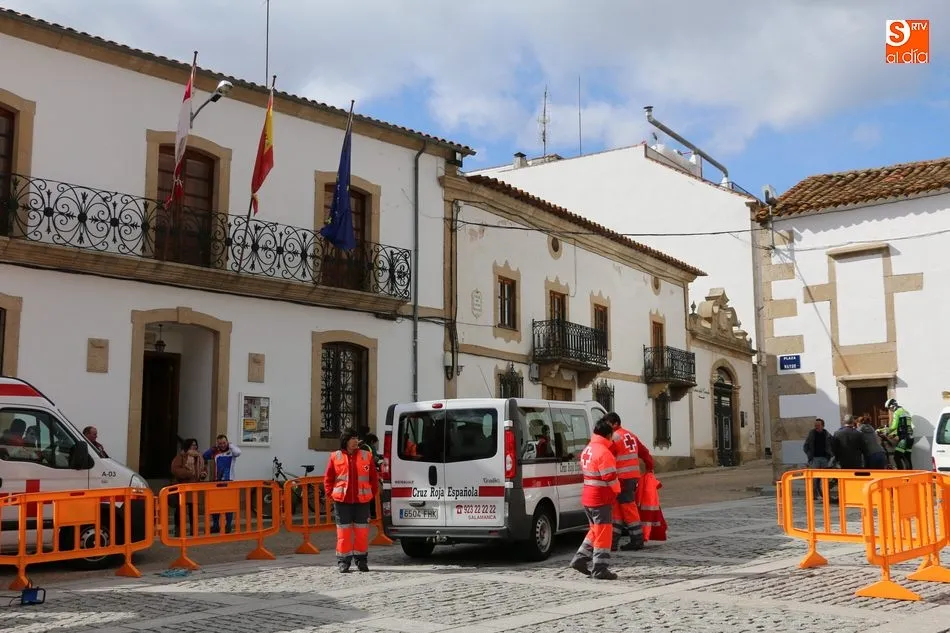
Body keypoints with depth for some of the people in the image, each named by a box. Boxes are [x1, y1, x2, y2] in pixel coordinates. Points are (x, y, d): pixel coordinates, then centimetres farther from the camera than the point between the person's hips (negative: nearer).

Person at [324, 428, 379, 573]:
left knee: (362, 531, 5)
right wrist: (331, 494, 0)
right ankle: (343, 561, 9)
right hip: (342, 501, -1)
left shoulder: (367, 456, 6)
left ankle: (361, 560, 16)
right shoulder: (335, 457, 4)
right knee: (343, 531, 1)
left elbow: (374, 478, 9)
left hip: (362, 501, 1)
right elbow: (328, 478, 8)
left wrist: (372, 494, 3)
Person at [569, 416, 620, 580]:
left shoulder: (587, 450, 9)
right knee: (603, 532, -1)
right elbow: (610, 477, -20)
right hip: (601, 499, -9)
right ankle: (600, 569, 2)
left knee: (595, 530, 21)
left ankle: (581, 559, 20)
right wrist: (617, 490, 0)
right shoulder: (604, 453, -19)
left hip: (587, 497, 9)